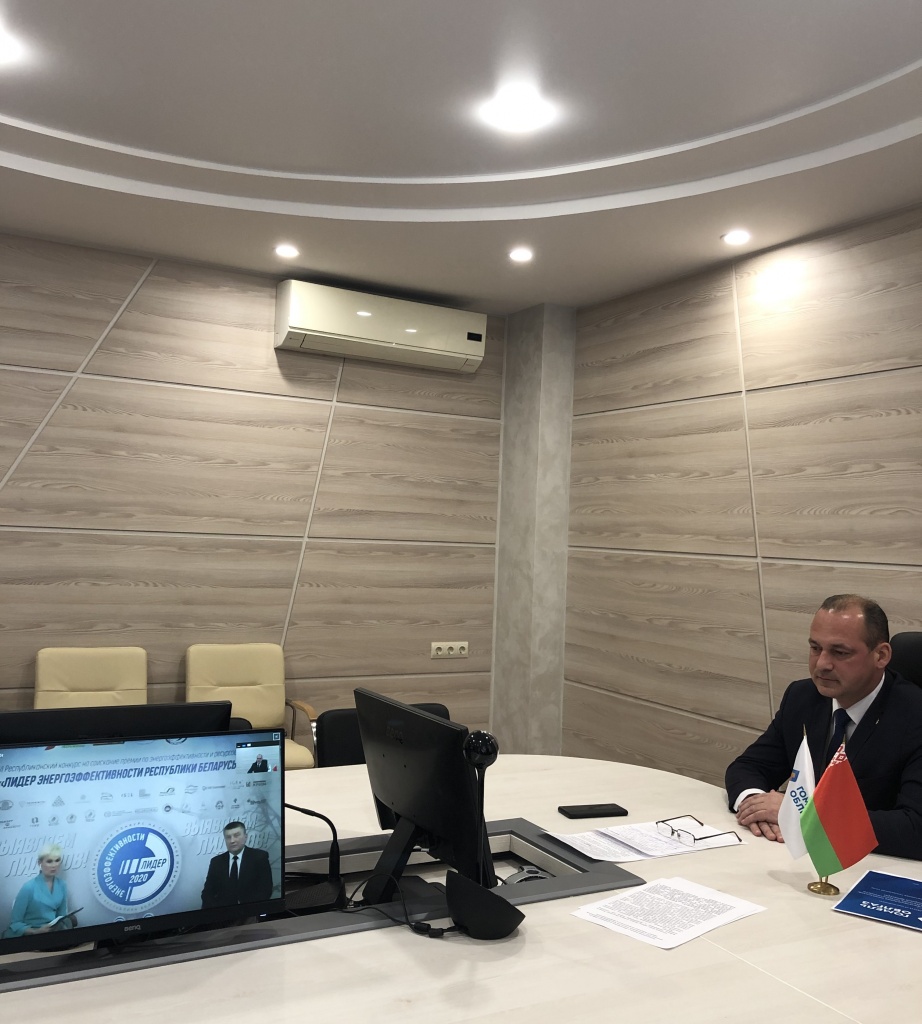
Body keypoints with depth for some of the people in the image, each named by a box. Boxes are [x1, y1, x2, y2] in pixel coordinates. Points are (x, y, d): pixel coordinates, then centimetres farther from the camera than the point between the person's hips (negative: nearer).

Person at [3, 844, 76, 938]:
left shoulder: (62, 885, 2)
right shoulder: (29, 887, -14)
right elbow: (15, 923, -9)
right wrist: (36, 932, -22)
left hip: (53, 931, 4)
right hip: (29, 935, -4)